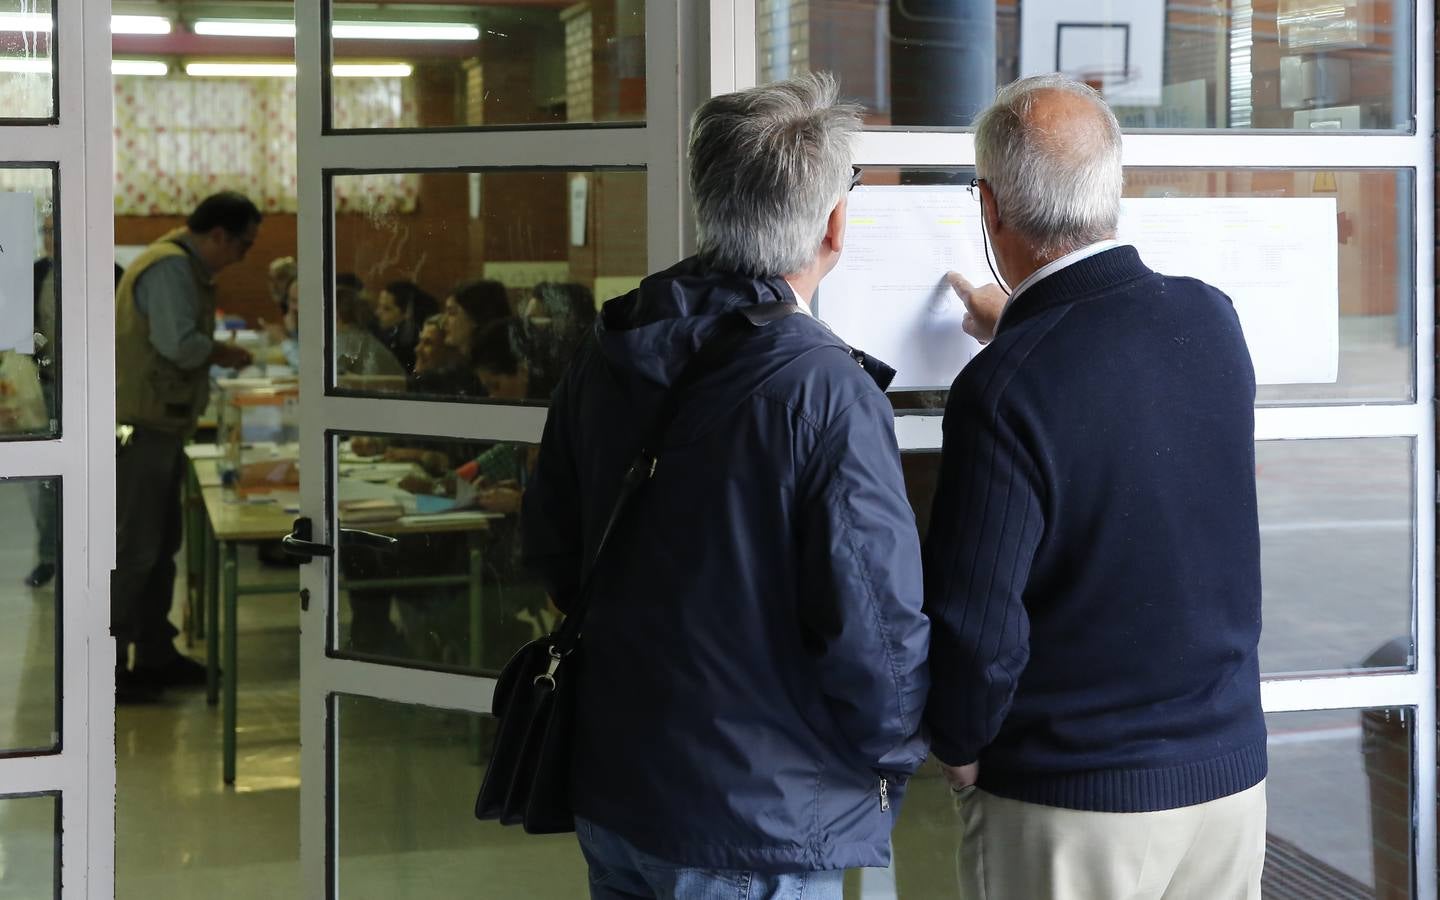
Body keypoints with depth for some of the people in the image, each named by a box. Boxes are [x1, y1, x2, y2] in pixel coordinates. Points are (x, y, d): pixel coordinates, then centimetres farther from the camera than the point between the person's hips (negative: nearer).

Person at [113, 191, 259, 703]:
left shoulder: (186, 268, 16)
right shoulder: (170, 267, -17)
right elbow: (179, 344, -25)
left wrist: (215, 352, 3)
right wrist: (223, 352, -9)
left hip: (161, 428, 11)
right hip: (142, 429, -11)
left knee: (160, 546, 16)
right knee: (134, 551, -7)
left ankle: (155, 655, 24)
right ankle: (108, 666, -2)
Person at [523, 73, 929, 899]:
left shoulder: (606, 358, 0)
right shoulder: (828, 394, -21)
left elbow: (552, 550, 12)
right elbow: (875, 635, -22)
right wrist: (898, 752, -2)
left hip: (609, 797, 7)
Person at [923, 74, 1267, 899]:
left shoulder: (1003, 390, -21)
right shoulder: (1213, 320, -2)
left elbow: (975, 624, -20)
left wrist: (960, 747, -1)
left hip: (1066, 803, -5)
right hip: (1229, 776, 6)